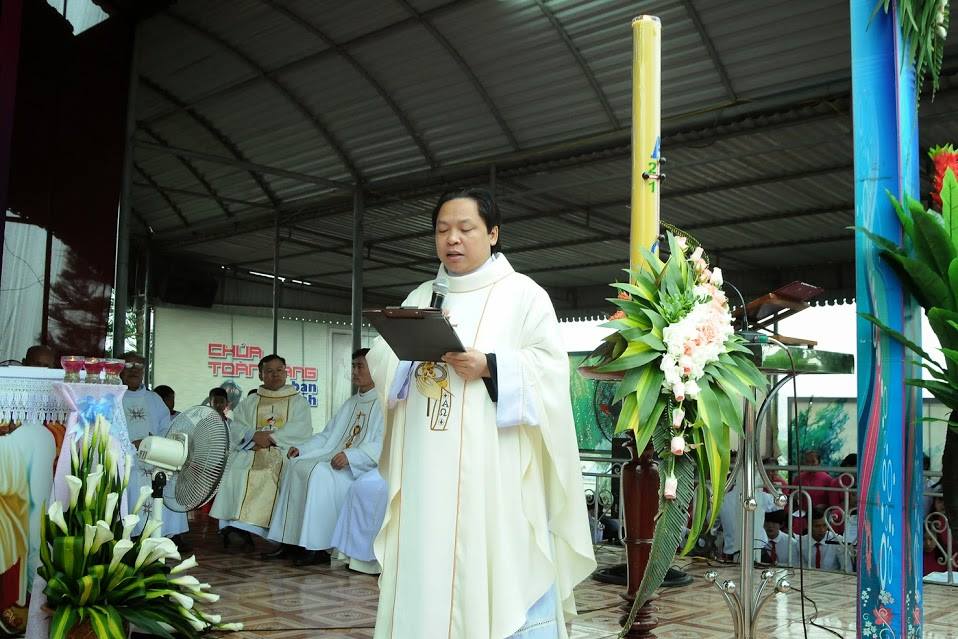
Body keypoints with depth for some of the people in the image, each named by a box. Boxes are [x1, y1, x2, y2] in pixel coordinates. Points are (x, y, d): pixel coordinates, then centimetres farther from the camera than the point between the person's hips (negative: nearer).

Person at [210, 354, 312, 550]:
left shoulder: (298, 401, 17)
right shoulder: (249, 402, 24)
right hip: (251, 454, 2)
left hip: (286, 453, -2)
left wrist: (271, 436, -11)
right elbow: (236, 428, 8)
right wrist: (254, 436, -13)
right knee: (234, 474, -29)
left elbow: (302, 430, -1)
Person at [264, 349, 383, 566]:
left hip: (362, 466, -8)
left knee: (321, 473, -31)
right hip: (337, 458, 8)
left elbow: (381, 445, -17)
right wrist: (301, 449, 6)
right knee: (295, 465, -12)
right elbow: (327, 435, 23)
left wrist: (350, 456, -30)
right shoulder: (350, 404, 25)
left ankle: (318, 548, -27)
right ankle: (289, 542, -15)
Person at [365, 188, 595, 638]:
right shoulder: (420, 296, 20)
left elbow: (550, 367, -5)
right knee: (426, 567, 4)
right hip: (426, 467, 5)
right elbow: (379, 360, 11)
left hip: (492, 466, -4)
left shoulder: (523, 293, 6)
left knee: (496, 567, -6)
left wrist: (490, 366, -19)